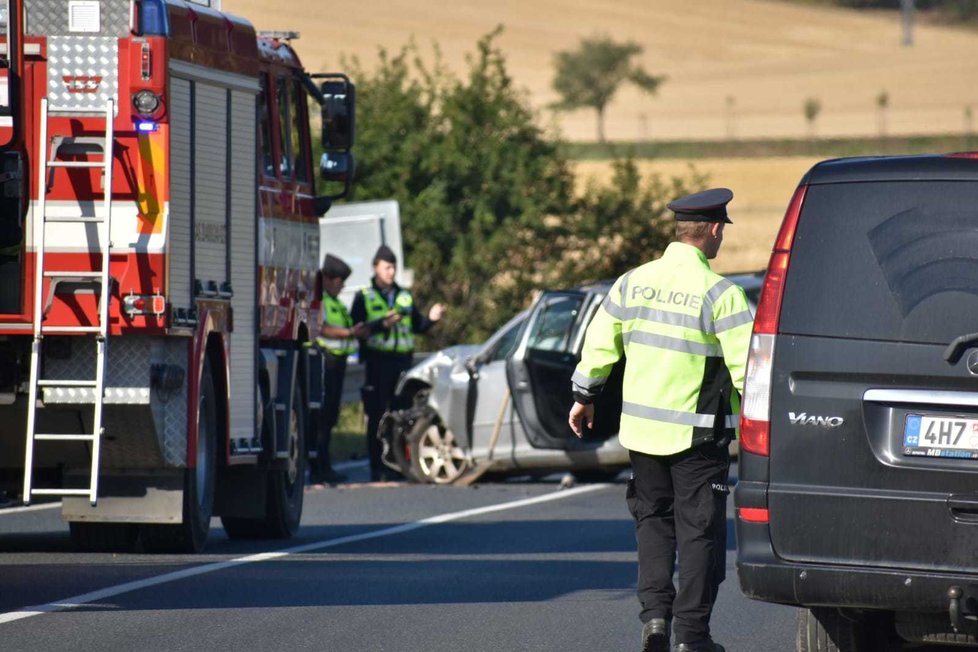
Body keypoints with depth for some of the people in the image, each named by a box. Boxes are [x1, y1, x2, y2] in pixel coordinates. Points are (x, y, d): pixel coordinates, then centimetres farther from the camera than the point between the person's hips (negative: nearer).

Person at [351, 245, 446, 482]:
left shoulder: (405, 297, 19)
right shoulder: (364, 297, 6)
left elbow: (417, 326, 17)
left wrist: (430, 319, -2)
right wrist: (381, 324, -19)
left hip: (403, 360, 4)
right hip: (377, 361, -4)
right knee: (377, 416, -4)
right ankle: (377, 468, -2)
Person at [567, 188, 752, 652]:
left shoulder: (633, 283, 2)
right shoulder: (719, 293, -13)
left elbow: (599, 345, 9)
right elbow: (746, 367, -16)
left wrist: (584, 396, 22)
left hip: (642, 429, 4)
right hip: (698, 435, -4)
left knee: (653, 519, 19)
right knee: (698, 528, 4)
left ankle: (654, 612, 6)